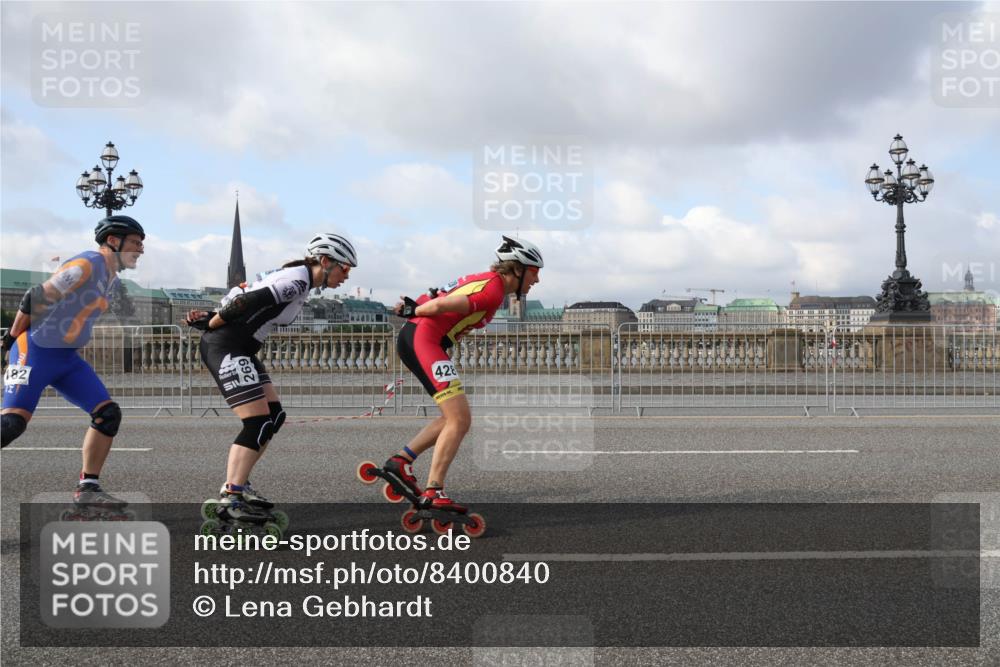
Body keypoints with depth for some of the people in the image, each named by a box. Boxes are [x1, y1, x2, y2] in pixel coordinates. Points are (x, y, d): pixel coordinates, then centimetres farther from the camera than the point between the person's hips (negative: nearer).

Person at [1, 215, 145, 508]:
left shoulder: (114, 284, 13)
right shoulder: (88, 265, -16)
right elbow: (36, 298, -16)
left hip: (68, 357, 9)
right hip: (36, 351, -9)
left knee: (108, 414, 0)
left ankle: (88, 488, 6)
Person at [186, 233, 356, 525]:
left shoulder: (296, 277, 16)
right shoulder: (299, 280, -16)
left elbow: (246, 300, 13)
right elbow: (248, 302, -23)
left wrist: (211, 318, 2)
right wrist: (212, 323, -10)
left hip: (239, 349, 10)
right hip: (225, 347, -10)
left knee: (274, 416, 10)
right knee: (258, 422, -13)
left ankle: (238, 484, 16)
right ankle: (229, 499, -15)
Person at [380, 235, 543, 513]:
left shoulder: (486, 280, 17)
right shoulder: (493, 290, -14)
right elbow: (439, 306, -19)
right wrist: (415, 310, -3)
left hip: (412, 338, 10)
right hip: (423, 338, -10)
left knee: (456, 419, 13)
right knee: (459, 420, -12)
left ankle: (400, 460, 15)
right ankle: (433, 493, -14)